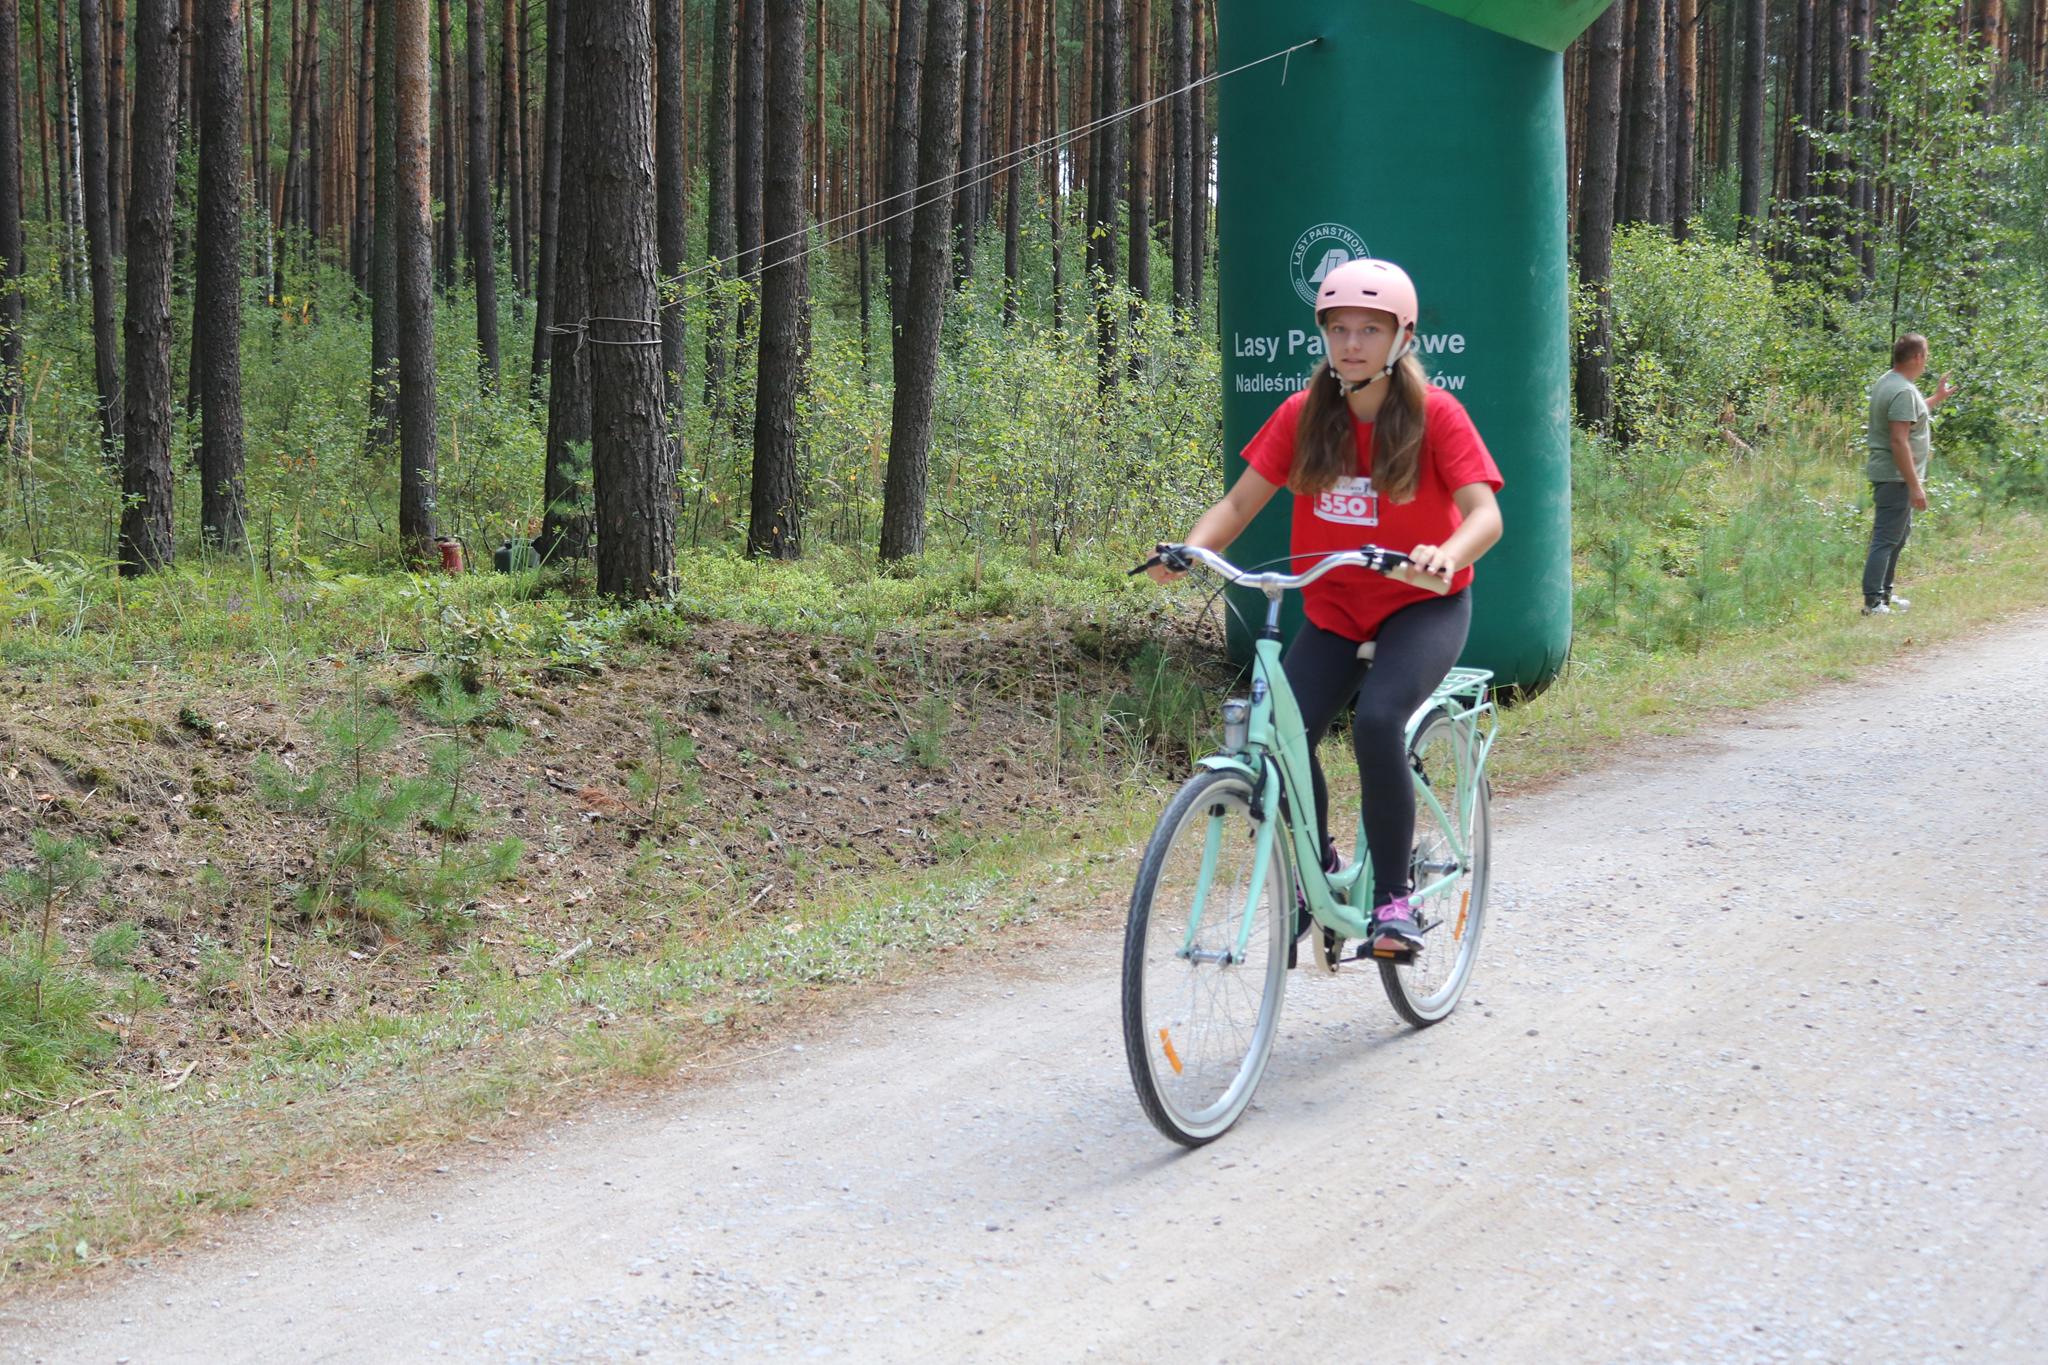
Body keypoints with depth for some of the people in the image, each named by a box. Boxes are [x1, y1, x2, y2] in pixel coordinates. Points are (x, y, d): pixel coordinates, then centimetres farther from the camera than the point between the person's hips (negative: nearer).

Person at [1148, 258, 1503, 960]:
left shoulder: (1434, 414, -12)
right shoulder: (1303, 416, -4)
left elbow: (1485, 513, -21)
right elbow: (1240, 503, -4)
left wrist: (1444, 555, -43)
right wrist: (1191, 549, -24)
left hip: (1421, 605, -3)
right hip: (1334, 608, 3)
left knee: (1376, 722, -31)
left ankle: (1393, 897, -15)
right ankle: (1320, 870, 11)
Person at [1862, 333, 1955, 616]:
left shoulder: (1887, 381, 12)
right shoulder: (1903, 391, -20)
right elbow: (1899, 441, -25)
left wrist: (1937, 399, 33)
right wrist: (1915, 486, -24)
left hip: (1889, 474, 11)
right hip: (1896, 476, -11)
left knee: (1900, 533, 22)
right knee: (1886, 539, -9)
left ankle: (1884, 593, 29)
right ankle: (1873, 602, -10)